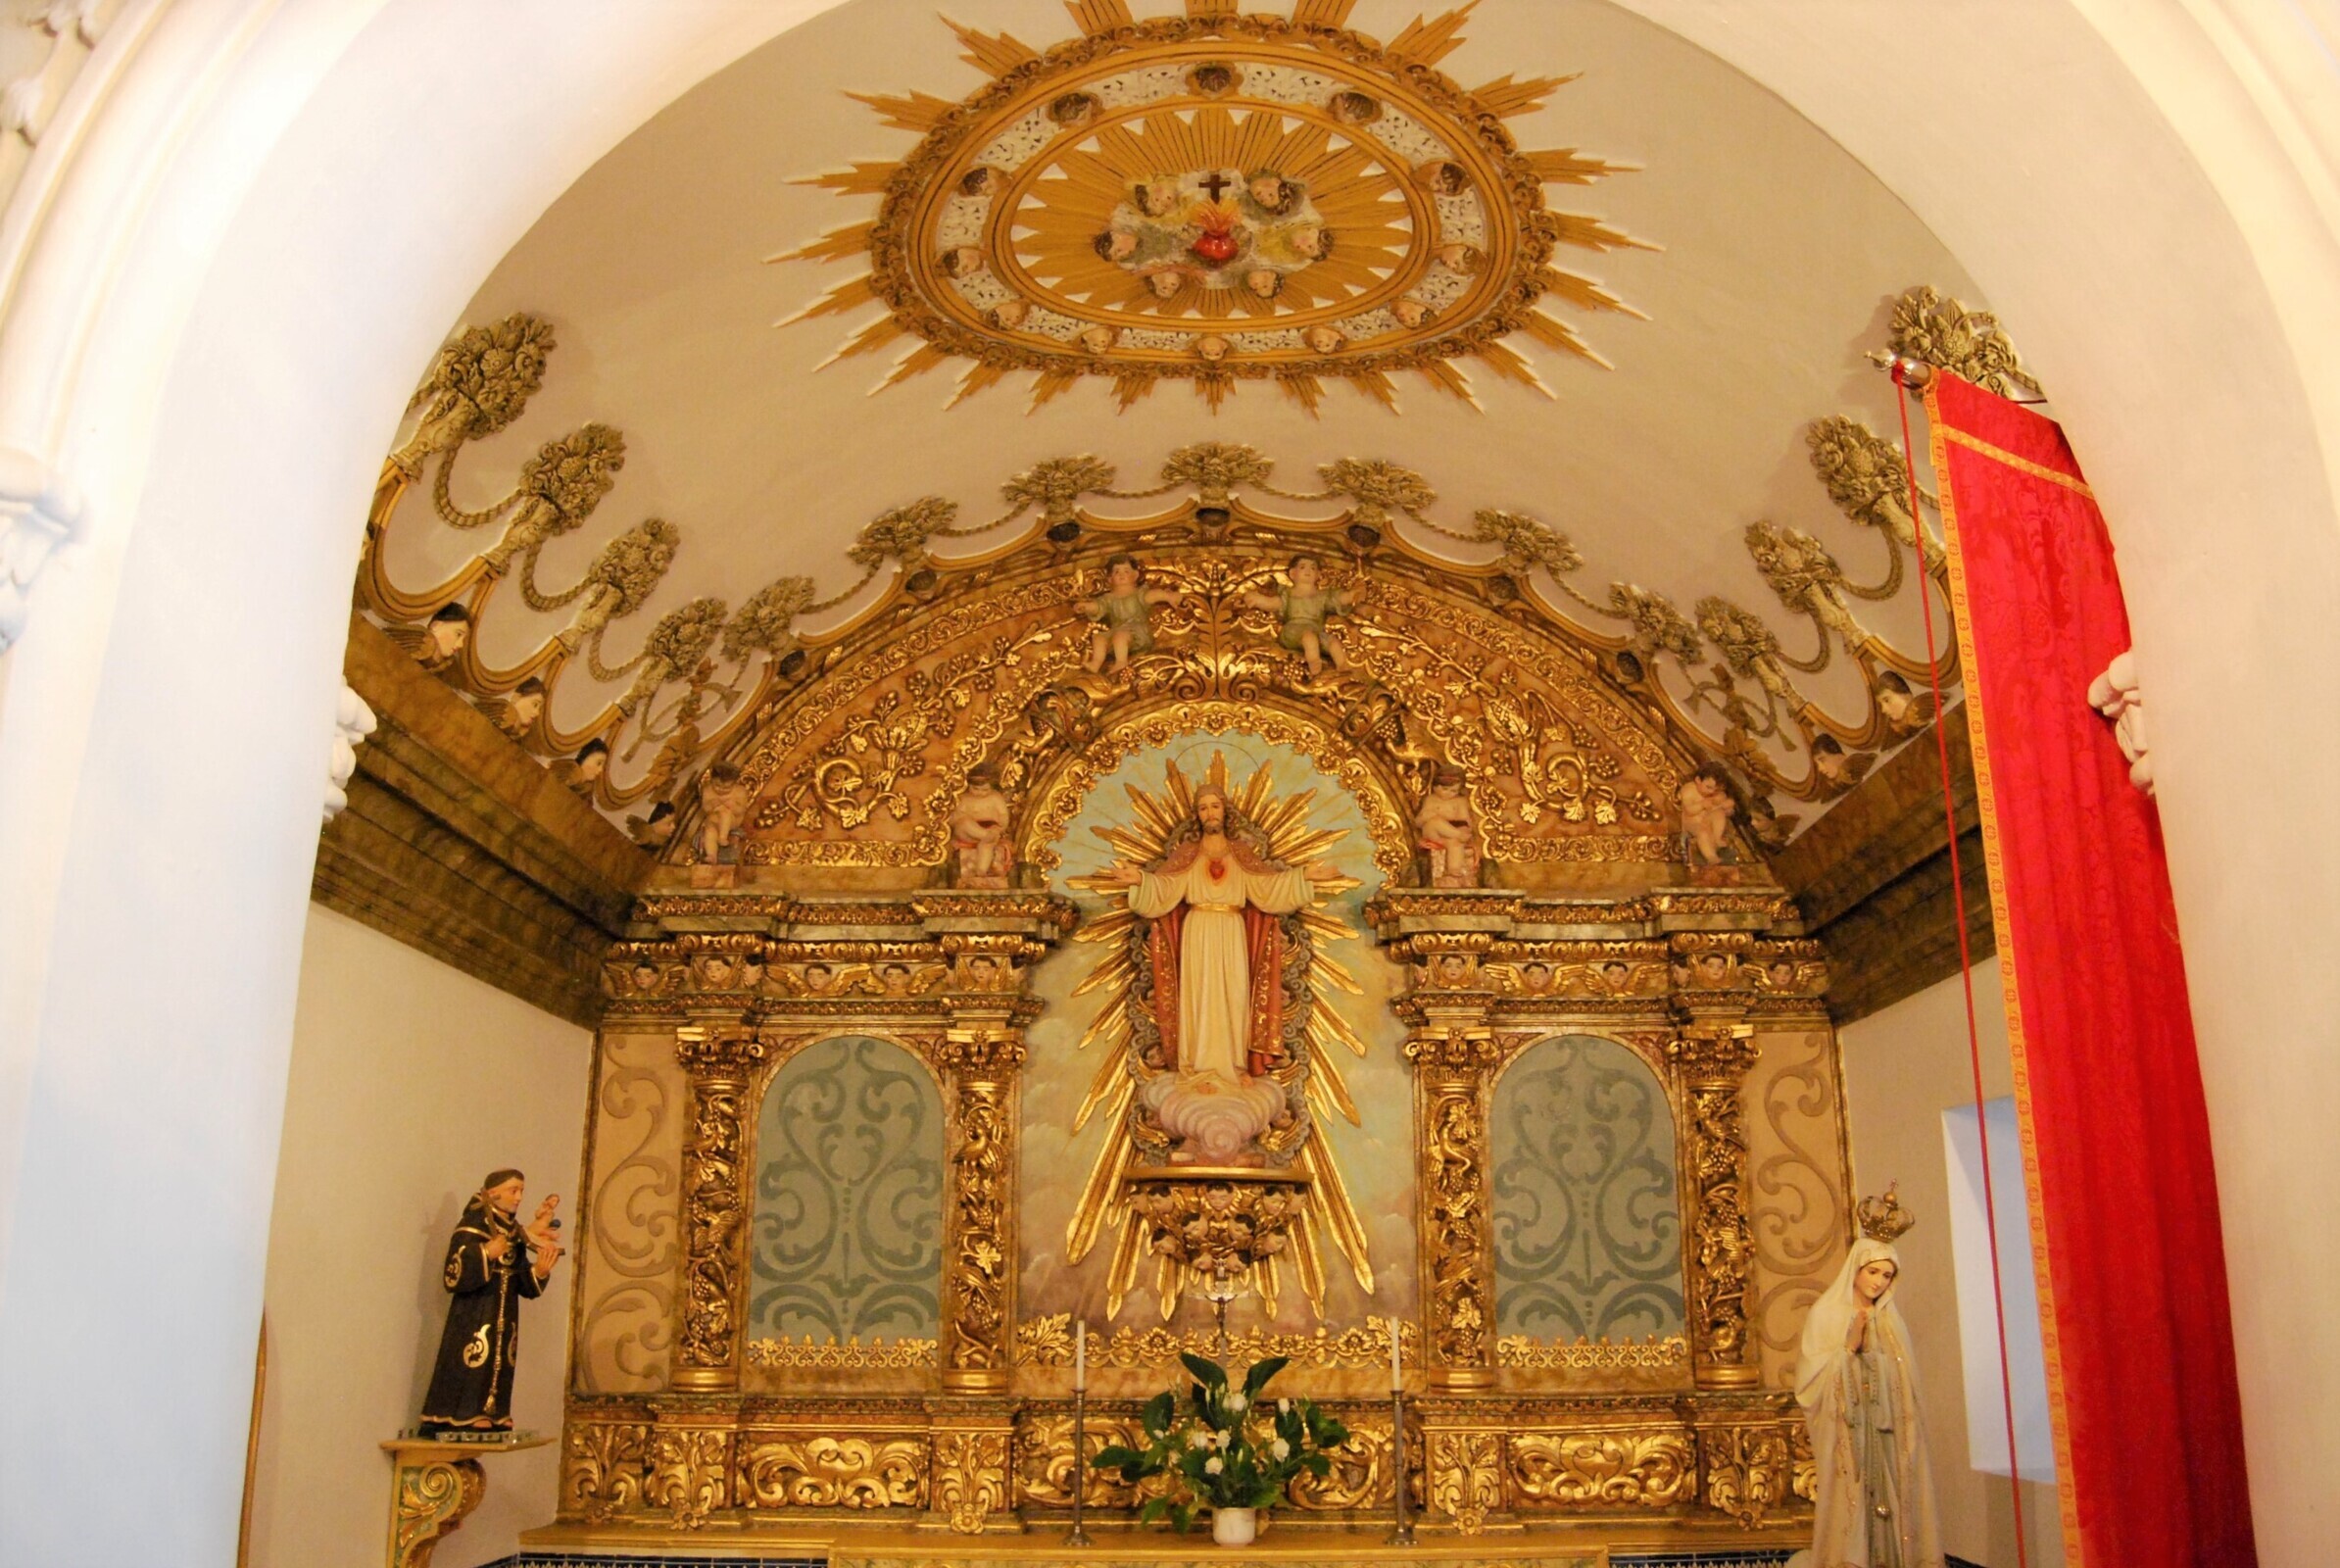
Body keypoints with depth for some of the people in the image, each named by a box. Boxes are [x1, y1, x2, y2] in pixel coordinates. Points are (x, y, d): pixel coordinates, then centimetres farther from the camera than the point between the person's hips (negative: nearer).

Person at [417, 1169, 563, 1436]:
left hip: (503, 1326, 7)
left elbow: (525, 1287, 12)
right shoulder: (471, 1227, -8)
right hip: (472, 1323, -7)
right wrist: (495, 1247, -25)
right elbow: (454, 1277, -21)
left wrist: (540, 1270, -10)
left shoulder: (516, 1233, 11)